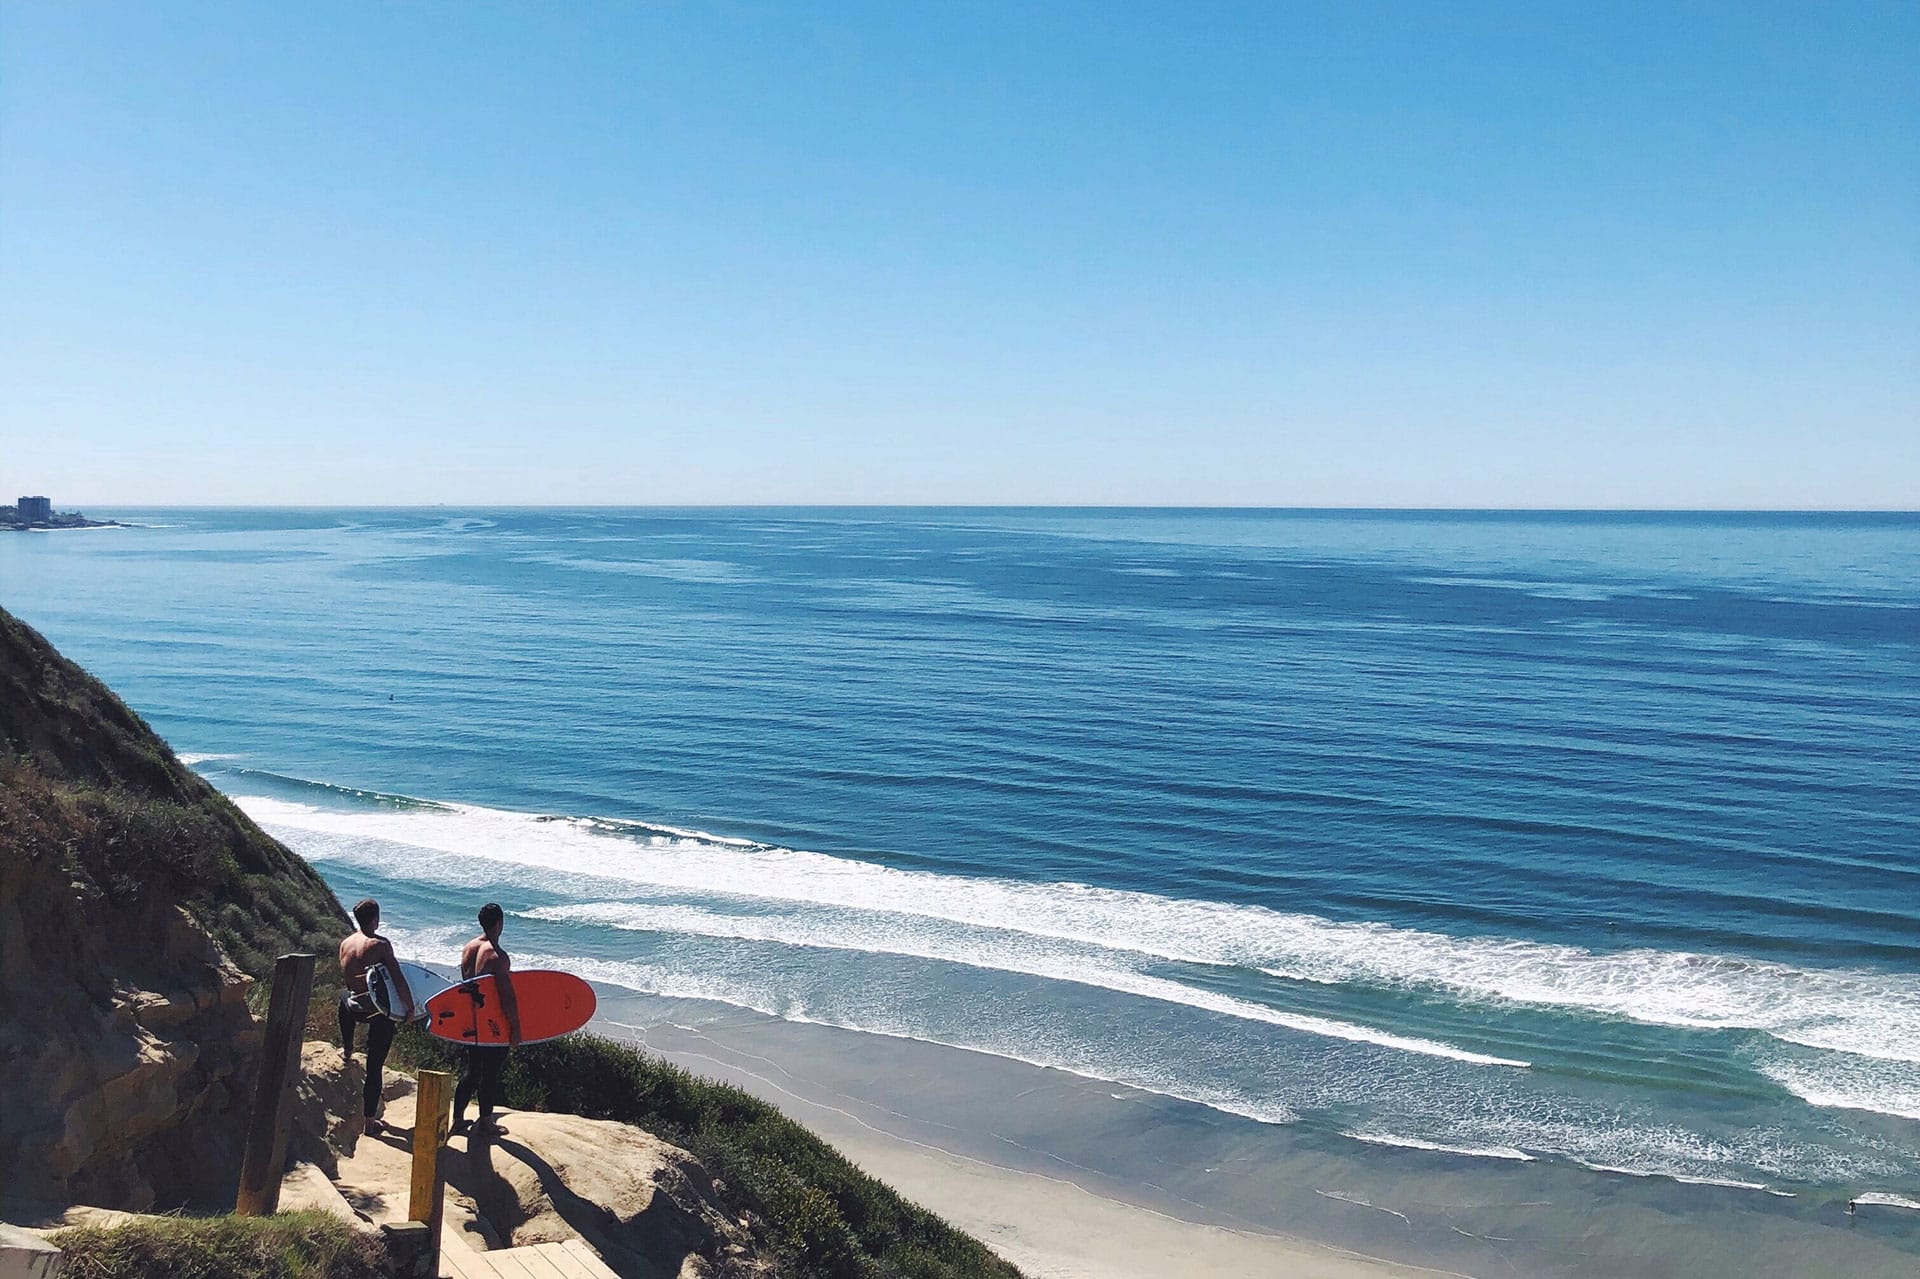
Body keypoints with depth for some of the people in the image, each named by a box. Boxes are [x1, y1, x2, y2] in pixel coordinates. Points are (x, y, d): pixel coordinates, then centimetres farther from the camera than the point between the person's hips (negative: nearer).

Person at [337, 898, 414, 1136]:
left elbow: (346, 979, 15)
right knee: (374, 1066, 2)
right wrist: (410, 1006, -8)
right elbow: (398, 978, -17)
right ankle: (370, 1120, 6)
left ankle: (347, 1049, 57)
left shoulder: (345, 944, 2)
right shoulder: (380, 944, -15)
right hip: (378, 1011, -6)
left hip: (352, 1007, 6)